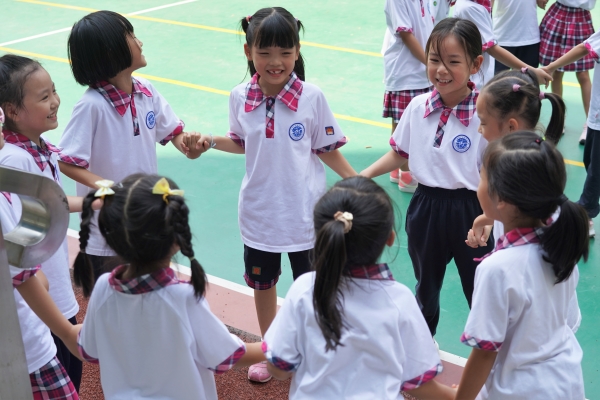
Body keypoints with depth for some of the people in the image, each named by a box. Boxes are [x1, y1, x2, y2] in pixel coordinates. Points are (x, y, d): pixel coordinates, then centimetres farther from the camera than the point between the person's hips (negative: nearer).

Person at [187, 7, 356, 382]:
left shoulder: (312, 97, -16)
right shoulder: (240, 98, -9)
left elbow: (326, 148, -6)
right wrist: (209, 141, -7)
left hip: (304, 210, -3)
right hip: (259, 209, 3)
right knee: (262, 281, 21)